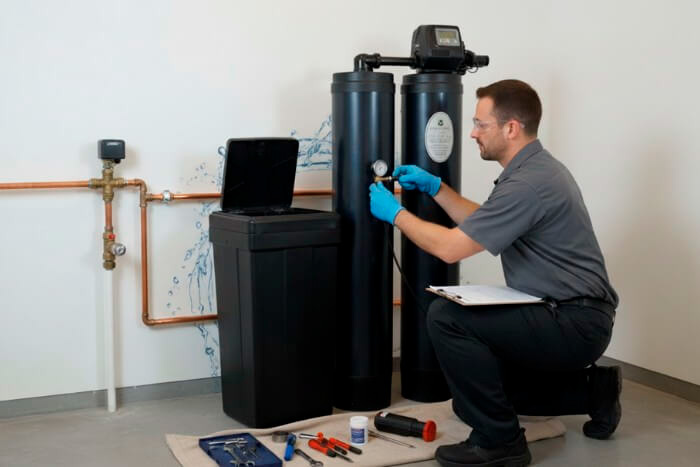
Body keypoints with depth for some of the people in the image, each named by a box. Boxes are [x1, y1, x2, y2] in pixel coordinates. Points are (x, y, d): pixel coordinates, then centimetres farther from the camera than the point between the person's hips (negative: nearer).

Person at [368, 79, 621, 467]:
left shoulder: (528, 182, -22)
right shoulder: (535, 168, 11)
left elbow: (450, 247, -23)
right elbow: (481, 223, 24)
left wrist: (395, 213, -8)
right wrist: (434, 186, 17)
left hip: (572, 324, -10)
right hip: (570, 317, 10)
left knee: (447, 317, -23)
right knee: (473, 396, 19)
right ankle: (591, 390, 23)